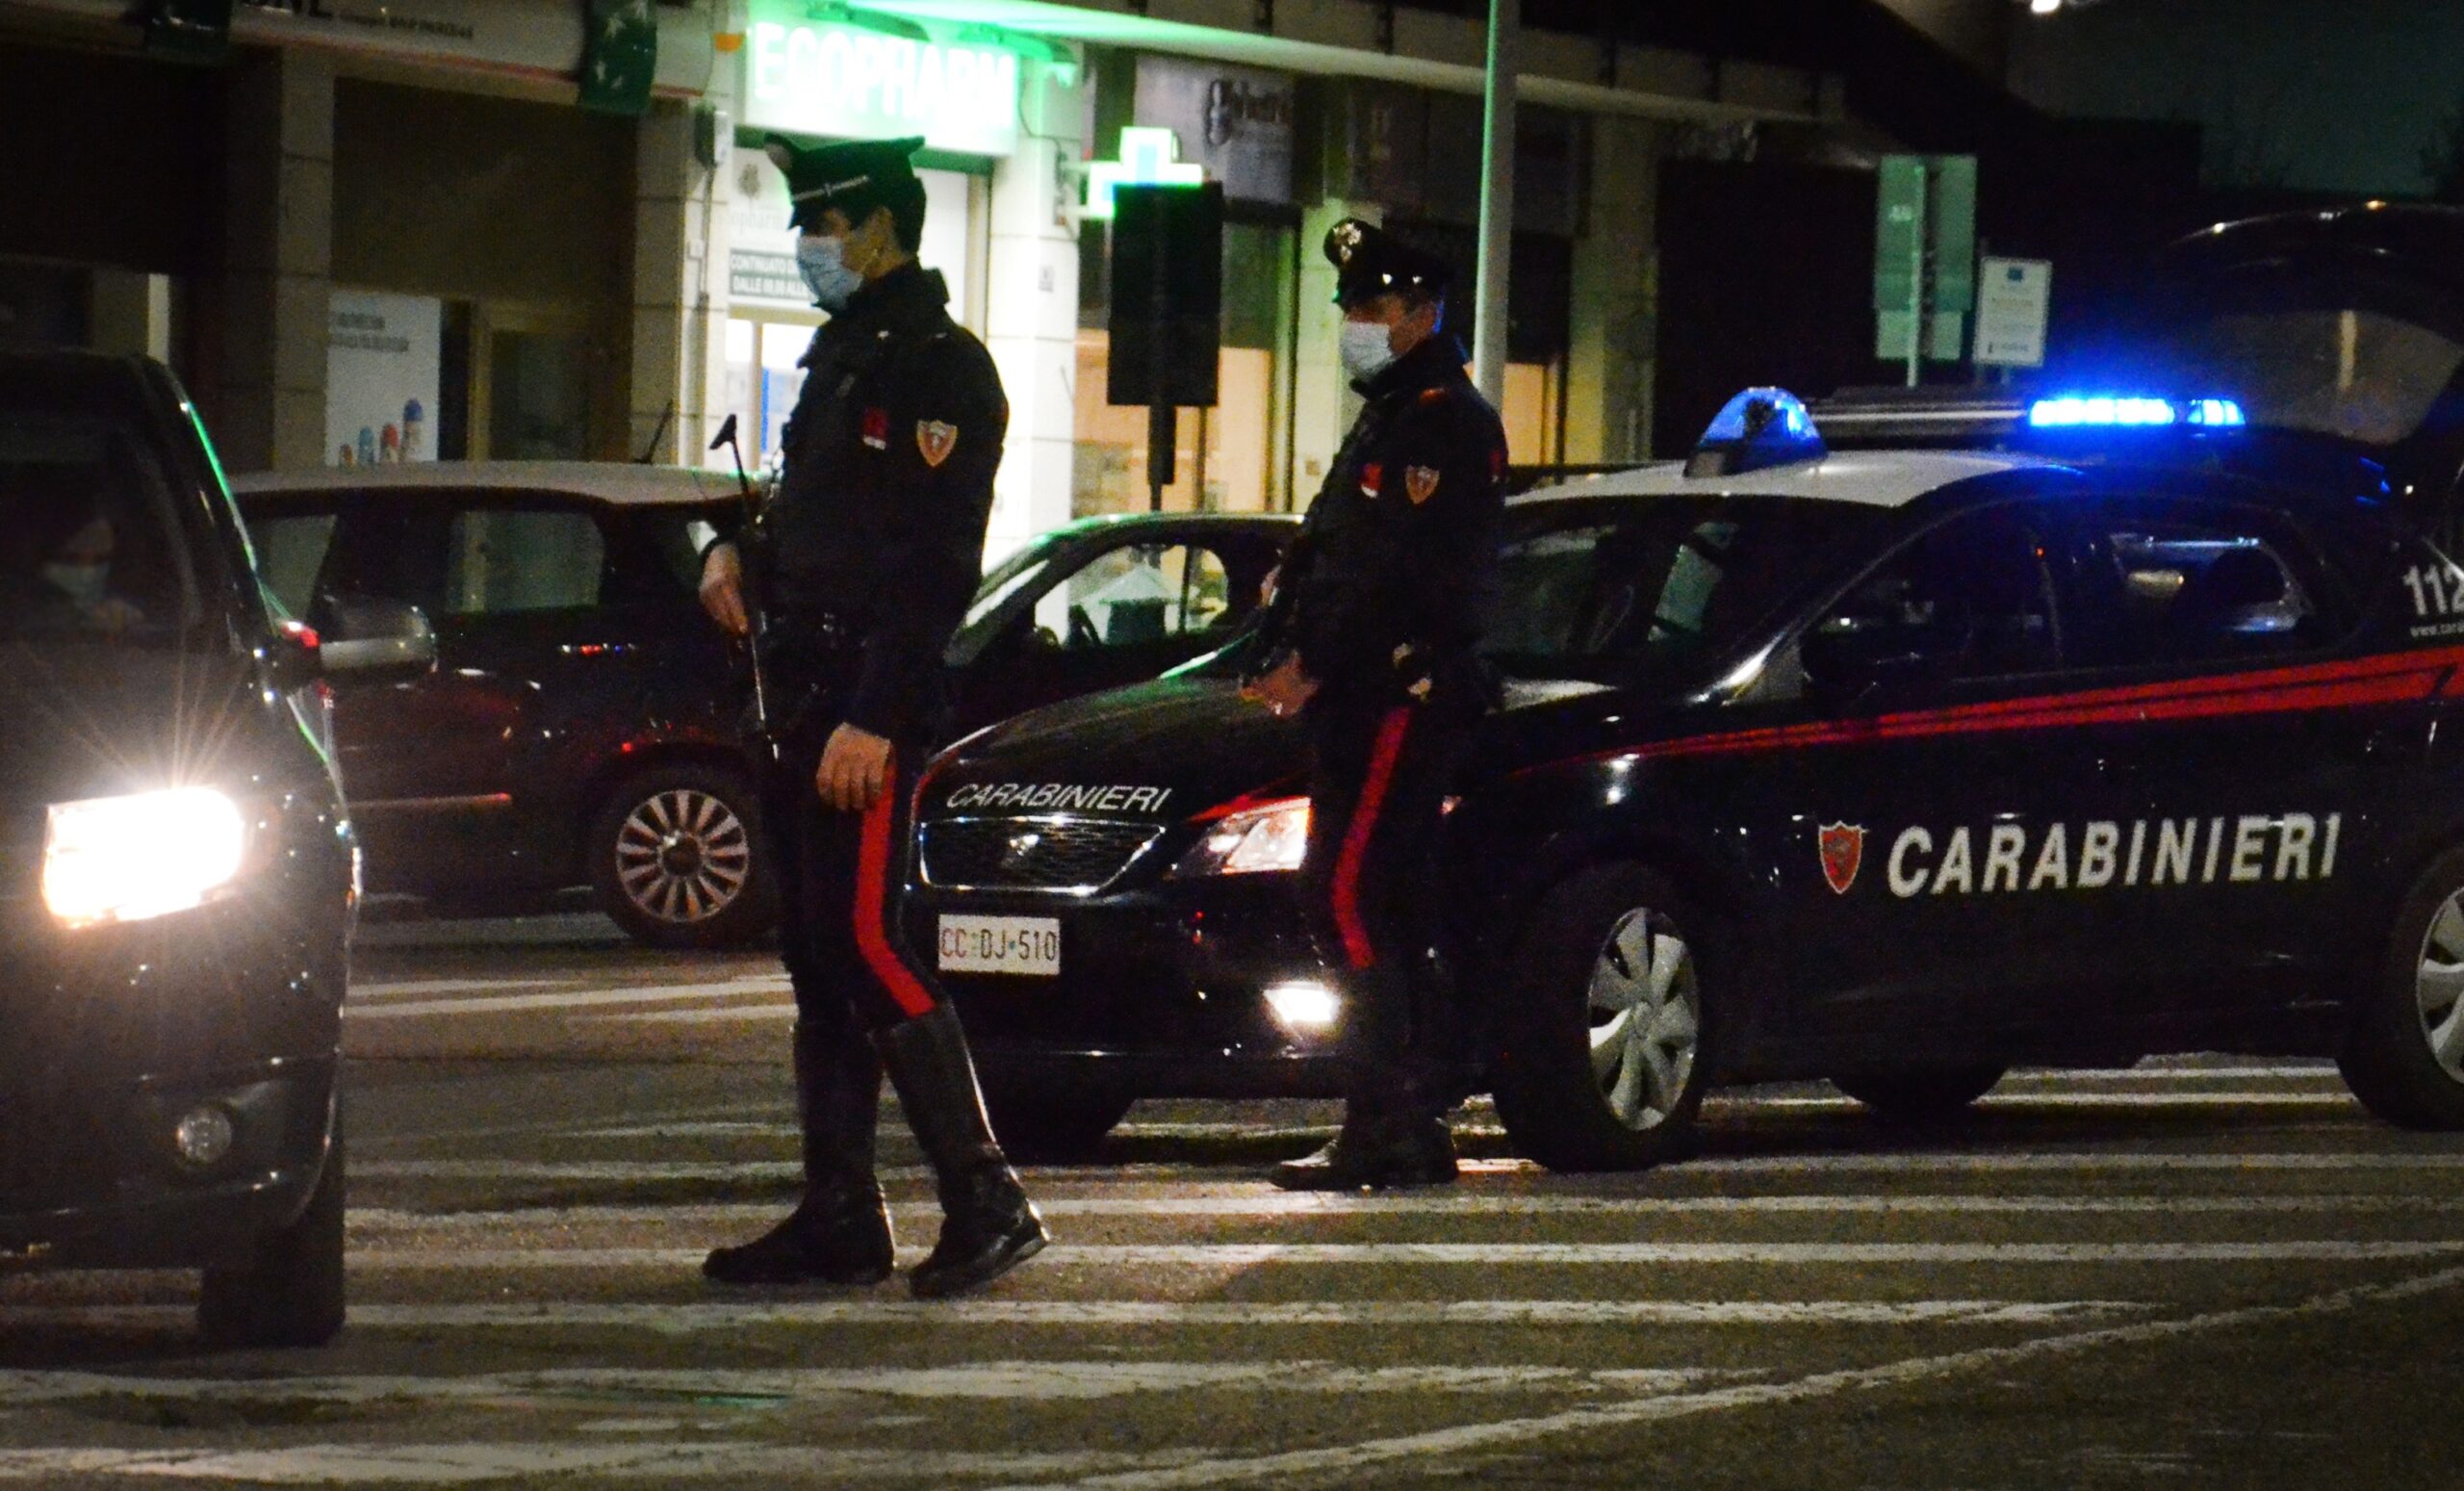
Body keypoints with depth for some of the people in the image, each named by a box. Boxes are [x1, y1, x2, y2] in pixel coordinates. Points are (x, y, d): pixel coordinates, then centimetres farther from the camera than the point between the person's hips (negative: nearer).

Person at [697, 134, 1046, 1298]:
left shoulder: (940, 367, -12)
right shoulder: (841, 352, 18)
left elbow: (937, 565, -18)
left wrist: (872, 720, -23)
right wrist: (744, 551, 7)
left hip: (871, 708, -10)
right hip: (802, 702, 10)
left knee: (864, 945, -13)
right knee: (818, 960, 9)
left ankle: (985, 1201, -9)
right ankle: (839, 1219, 12)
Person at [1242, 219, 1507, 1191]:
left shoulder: (1445, 420, -9)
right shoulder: (1386, 418, 24)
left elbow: (1398, 573, -19)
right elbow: (1320, 556, 22)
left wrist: (1316, 665, -17)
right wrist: (1280, 658, 9)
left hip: (1407, 698, -10)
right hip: (1363, 702, 10)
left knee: (1346, 897, -14)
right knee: (1393, 910, 10)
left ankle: (1381, 1128, -16)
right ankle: (1418, 1130, 12)